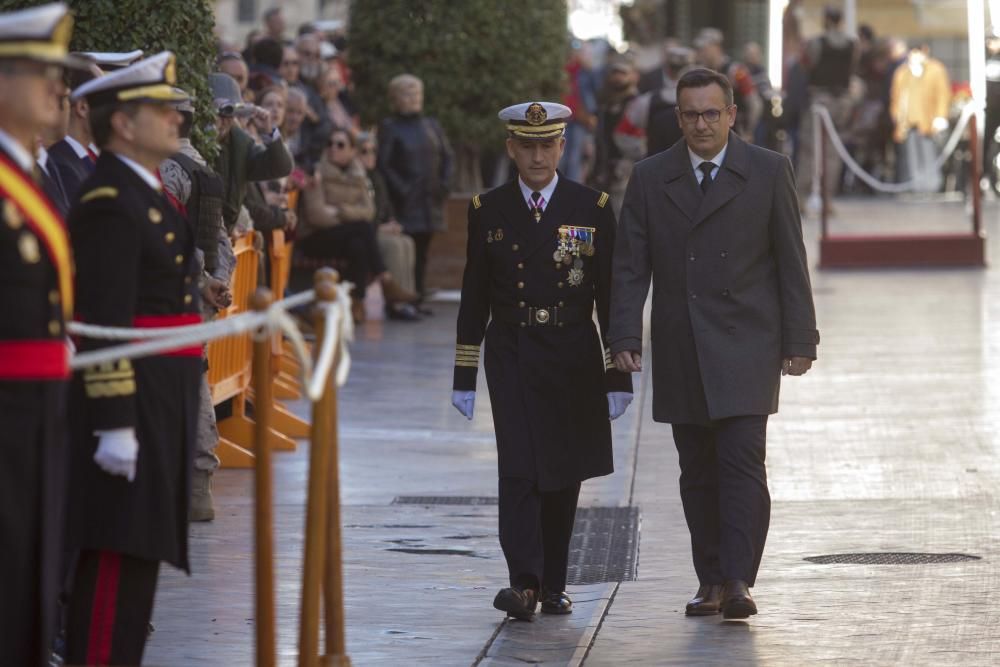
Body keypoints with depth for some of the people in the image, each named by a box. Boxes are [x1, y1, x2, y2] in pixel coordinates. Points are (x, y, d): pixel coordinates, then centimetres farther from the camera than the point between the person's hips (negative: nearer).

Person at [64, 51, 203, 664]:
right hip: (130, 400, -10)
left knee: (137, 550, 13)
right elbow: (104, 322, -21)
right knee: (119, 550, -10)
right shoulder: (111, 203, -16)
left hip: (162, 404, 10)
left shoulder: (148, 195, 16)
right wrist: (115, 424, -24)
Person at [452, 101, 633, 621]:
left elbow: (611, 296, 1)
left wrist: (618, 376, -2)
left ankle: (553, 584, 19)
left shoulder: (593, 208, 1)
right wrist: (464, 376, 4)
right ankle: (524, 582, -19)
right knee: (519, 469, -12)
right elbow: (473, 299, 7)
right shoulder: (488, 211, 3)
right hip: (511, 357, -1)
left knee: (564, 473, 8)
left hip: (574, 360, 1)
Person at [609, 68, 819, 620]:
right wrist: (624, 337, -5)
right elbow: (629, 266, 5)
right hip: (679, 353, 3)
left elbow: (791, 261, 2)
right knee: (697, 472, 6)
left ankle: (738, 581, -15)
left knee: (742, 461, -13)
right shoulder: (650, 179, 6)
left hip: (745, 346, -3)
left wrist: (799, 340, -2)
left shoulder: (768, 172, 1)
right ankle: (711, 580, 12)